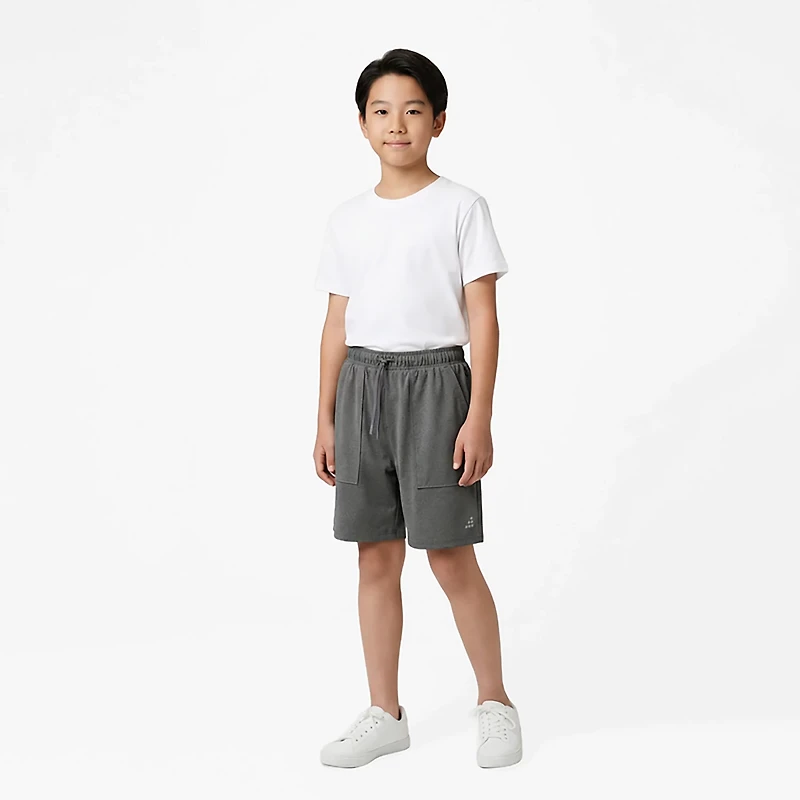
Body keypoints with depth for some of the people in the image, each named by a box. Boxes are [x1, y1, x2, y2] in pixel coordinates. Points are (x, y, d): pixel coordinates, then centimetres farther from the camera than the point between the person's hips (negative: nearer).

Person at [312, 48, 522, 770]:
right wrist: (325, 421, 11)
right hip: (361, 386, 4)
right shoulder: (347, 220, 11)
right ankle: (385, 715, 19)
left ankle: (495, 702, 16)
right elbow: (338, 324, 14)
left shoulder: (461, 207, -1)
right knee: (376, 556, 7)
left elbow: (482, 318, -5)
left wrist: (479, 417, -12)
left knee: (450, 556, -3)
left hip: (433, 383, -4)